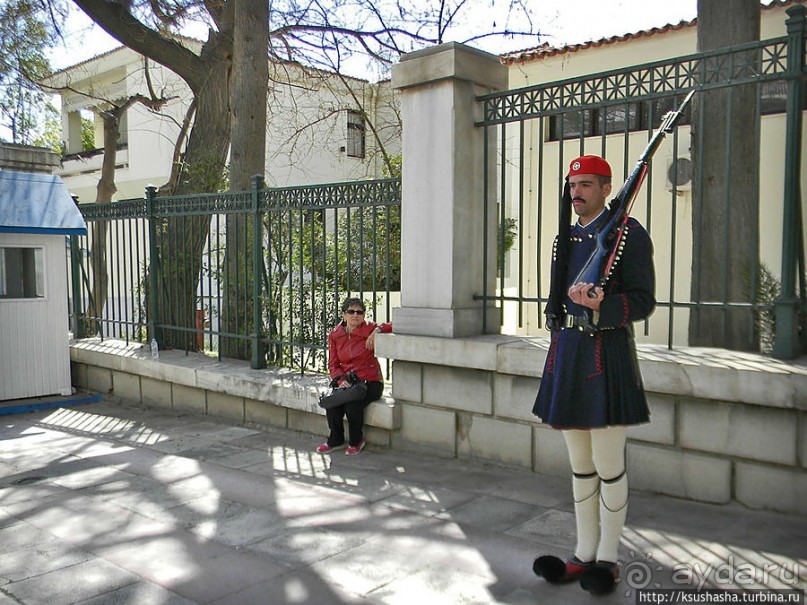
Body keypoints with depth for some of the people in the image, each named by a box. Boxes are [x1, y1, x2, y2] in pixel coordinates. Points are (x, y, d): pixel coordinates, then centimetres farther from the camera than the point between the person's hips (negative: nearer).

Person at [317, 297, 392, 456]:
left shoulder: (369, 329, -5)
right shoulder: (335, 335, 5)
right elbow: (333, 364, 7)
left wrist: (378, 330, -25)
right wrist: (341, 380, -12)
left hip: (370, 382, -3)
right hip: (347, 382, 4)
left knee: (352, 405, -29)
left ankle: (357, 441, 2)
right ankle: (336, 440, 4)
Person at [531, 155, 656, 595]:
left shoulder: (628, 233, -5)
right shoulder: (565, 237, 16)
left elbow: (642, 302, -9)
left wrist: (600, 305, -26)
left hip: (606, 358, -7)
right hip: (565, 356, 7)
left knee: (609, 467, 2)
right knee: (580, 466, 13)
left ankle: (607, 559, 18)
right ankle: (584, 554, 25)